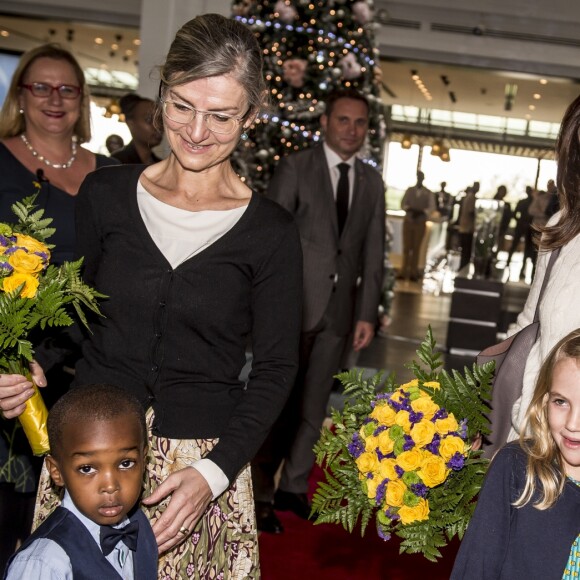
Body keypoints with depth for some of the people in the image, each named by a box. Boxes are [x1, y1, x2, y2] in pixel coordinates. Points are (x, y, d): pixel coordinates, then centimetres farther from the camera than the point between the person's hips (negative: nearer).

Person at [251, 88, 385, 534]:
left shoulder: (373, 182, 11)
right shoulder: (295, 168, -2)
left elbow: (373, 253, 10)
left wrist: (367, 313, 4)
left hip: (339, 310, 4)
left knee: (313, 406, 11)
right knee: (277, 404, 1)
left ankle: (294, 487, 25)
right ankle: (260, 495, 13)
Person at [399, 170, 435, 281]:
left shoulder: (429, 193, 3)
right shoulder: (409, 190, 8)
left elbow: (432, 208, -5)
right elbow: (403, 203, 2)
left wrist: (421, 212, -23)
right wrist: (409, 209, -19)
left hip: (420, 223, -1)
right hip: (408, 221, 1)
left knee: (416, 248, 1)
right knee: (406, 247, 0)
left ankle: (413, 272, 2)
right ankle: (404, 271, 2)